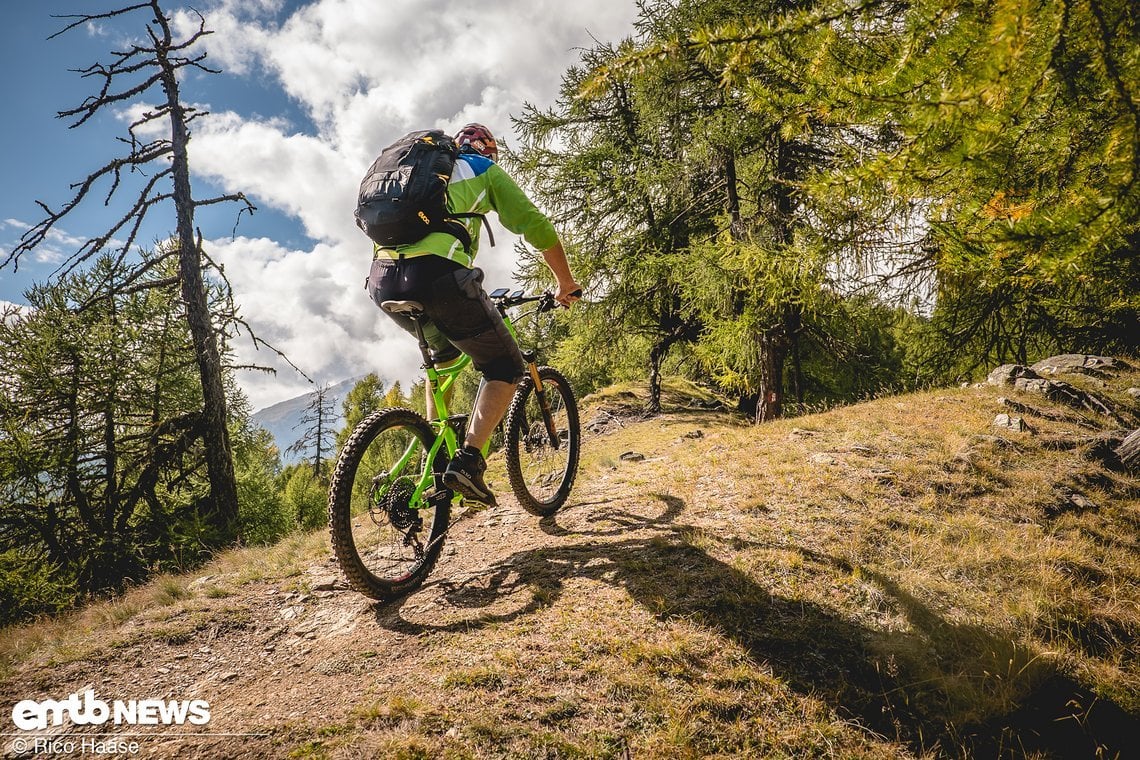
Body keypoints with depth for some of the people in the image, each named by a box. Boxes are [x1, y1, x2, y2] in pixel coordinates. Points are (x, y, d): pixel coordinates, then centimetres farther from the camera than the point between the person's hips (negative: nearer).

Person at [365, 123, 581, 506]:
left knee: (443, 352, 33)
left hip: (382, 280, 7)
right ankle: (467, 460, -8)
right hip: (436, 275, -6)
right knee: (506, 368, 10)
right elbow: (536, 226, 13)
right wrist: (566, 284, 25)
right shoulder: (486, 170, 19)